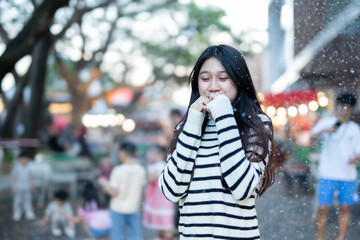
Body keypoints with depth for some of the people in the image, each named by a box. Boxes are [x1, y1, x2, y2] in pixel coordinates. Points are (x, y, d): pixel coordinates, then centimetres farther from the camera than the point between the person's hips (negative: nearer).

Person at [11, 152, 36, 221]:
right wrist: (13, 186, -9)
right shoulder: (17, 167, -8)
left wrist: (32, 185, 14)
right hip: (18, 188, -4)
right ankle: (17, 215, 14)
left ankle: (29, 214, 14)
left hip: (27, 188, 4)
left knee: (28, 200, 6)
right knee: (17, 201, 3)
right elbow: (13, 178, -5)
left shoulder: (28, 167, 5)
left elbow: (30, 177, 14)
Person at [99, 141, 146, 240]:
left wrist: (104, 184, 0)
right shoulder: (141, 170, -5)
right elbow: (141, 191, 3)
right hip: (134, 209, 4)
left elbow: (114, 192, -16)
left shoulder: (118, 170, -17)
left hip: (118, 209, -3)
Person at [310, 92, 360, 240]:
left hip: (348, 175, 2)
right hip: (327, 174, -2)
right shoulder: (326, 123, 3)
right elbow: (311, 138, -10)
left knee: (344, 208, 6)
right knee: (323, 207, -4)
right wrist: (323, 131, -29)